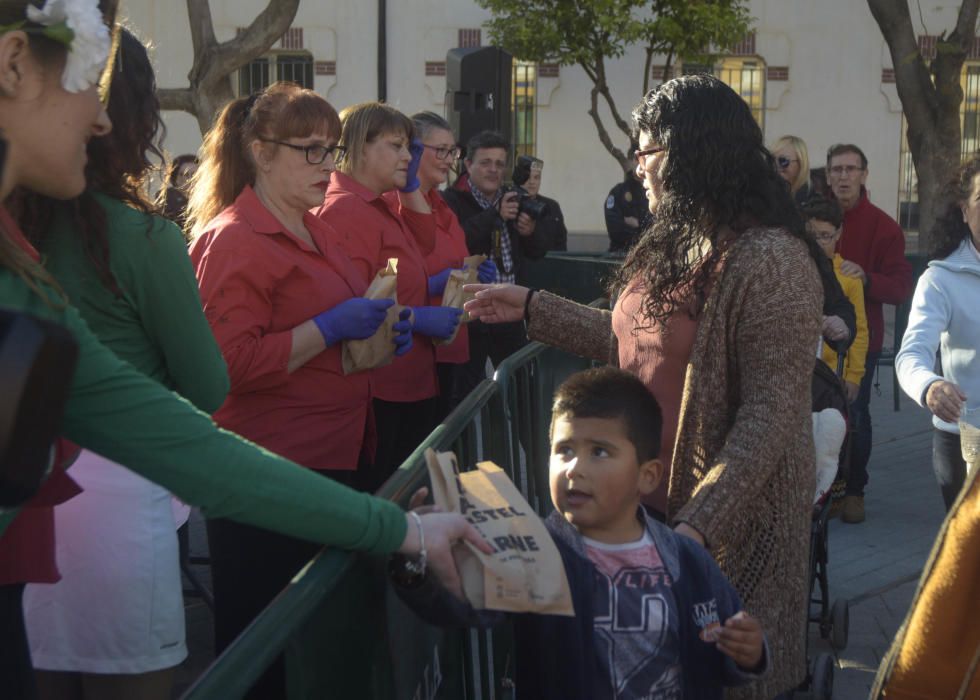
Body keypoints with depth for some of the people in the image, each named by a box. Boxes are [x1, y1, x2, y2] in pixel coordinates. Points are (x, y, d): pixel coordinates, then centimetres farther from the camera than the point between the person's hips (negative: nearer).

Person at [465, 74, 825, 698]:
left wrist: (699, 523, -31)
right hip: (648, 497, 9)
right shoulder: (675, 242, 9)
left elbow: (770, 415, -25)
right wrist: (532, 307, 17)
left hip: (729, 512, -9)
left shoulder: (770, 260, -21)